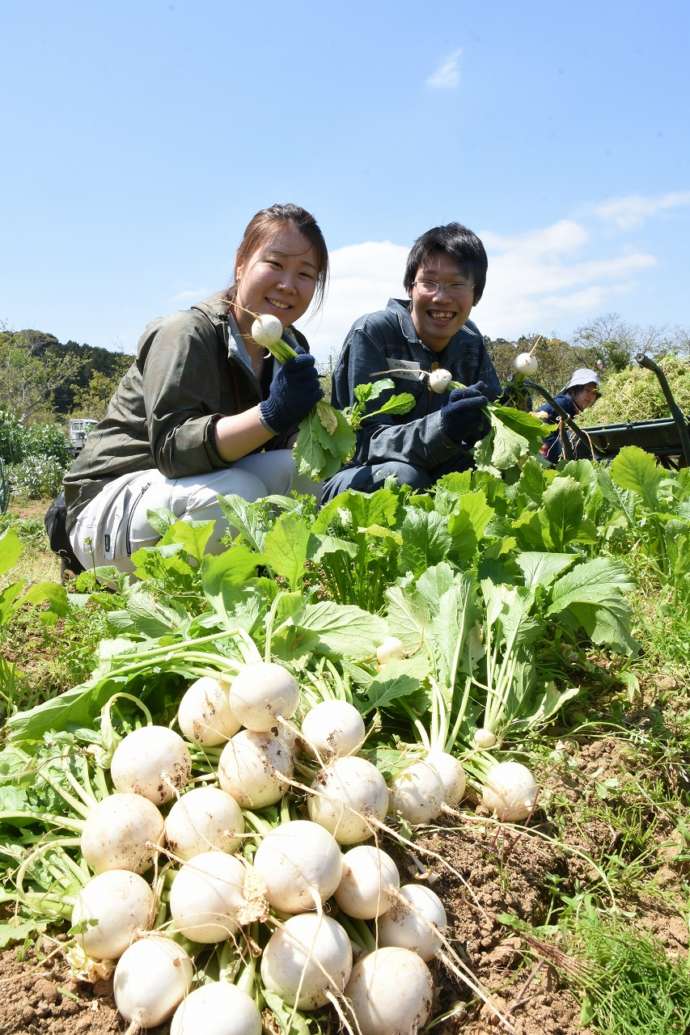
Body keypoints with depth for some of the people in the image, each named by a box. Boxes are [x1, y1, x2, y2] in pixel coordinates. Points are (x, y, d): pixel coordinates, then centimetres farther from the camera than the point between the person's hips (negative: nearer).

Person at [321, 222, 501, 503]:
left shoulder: (470, 342, 4)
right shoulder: (371, 333, -14)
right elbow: (368, 441, -22)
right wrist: (441, 427, -41)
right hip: (354, 477, -5)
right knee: (400, 476, -37)